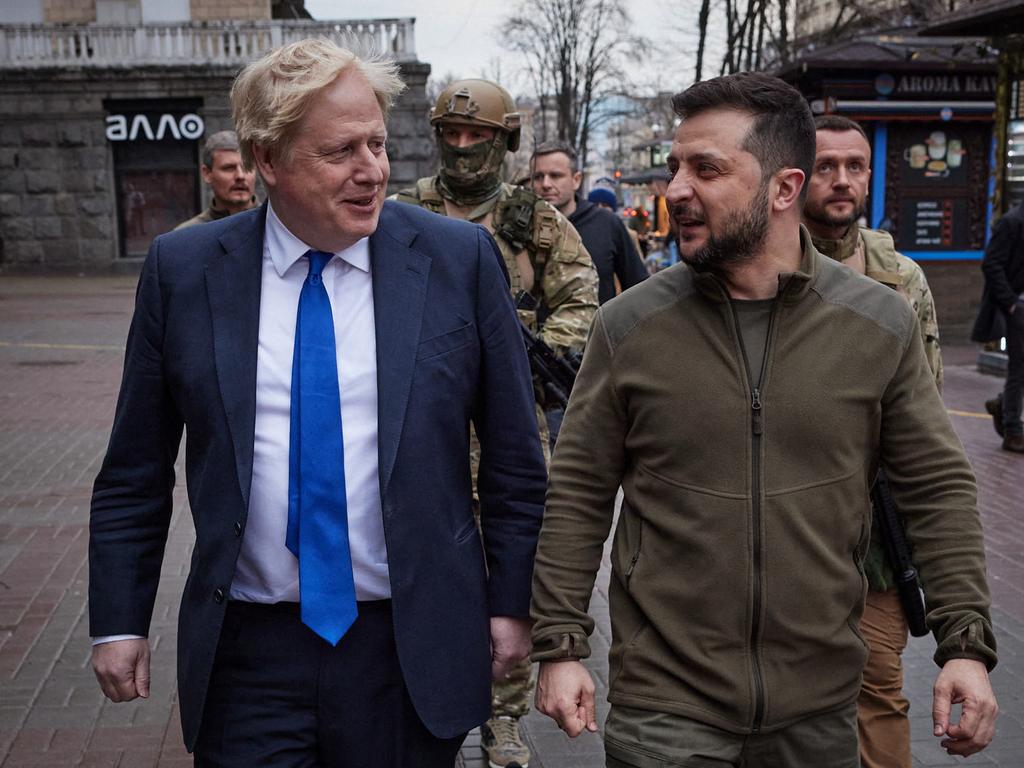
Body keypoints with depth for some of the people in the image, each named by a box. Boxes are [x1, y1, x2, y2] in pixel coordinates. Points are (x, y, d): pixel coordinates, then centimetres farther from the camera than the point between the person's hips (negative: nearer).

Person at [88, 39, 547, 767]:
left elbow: (513, 453, 0)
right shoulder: (182, 269, -3)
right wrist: (119, 619, 5)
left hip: (413, 647, 0)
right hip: (246, 654, 1)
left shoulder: (460, 259, -6)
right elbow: (136, 472, 4)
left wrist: (512, 601, 2)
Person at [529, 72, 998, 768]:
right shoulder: (629, 326, -5)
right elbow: (578, 495, -1)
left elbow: (939, 488, 2)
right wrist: (560, 644, -4)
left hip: (820, 703, 2)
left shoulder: (883, 324, -4)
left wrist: (967, 643, -4)